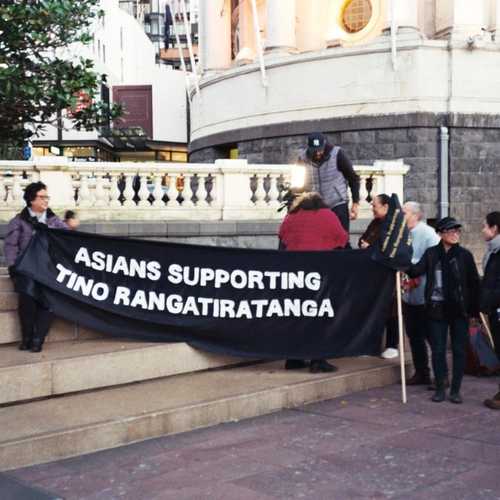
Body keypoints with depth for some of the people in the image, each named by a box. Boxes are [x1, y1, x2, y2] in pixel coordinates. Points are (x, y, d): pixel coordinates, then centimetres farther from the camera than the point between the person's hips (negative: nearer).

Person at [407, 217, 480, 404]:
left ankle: (455, 390, 15)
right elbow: (418, 270, -11)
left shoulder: (464, 255, 0)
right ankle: (440, 388, 16)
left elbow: (474, 283, 2)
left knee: (459, 350, 5)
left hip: (459, 310, 0)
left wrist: (474, 310, 0)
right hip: (437, 309, 0)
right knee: (438, 350, 4)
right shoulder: (431, 253, 3)